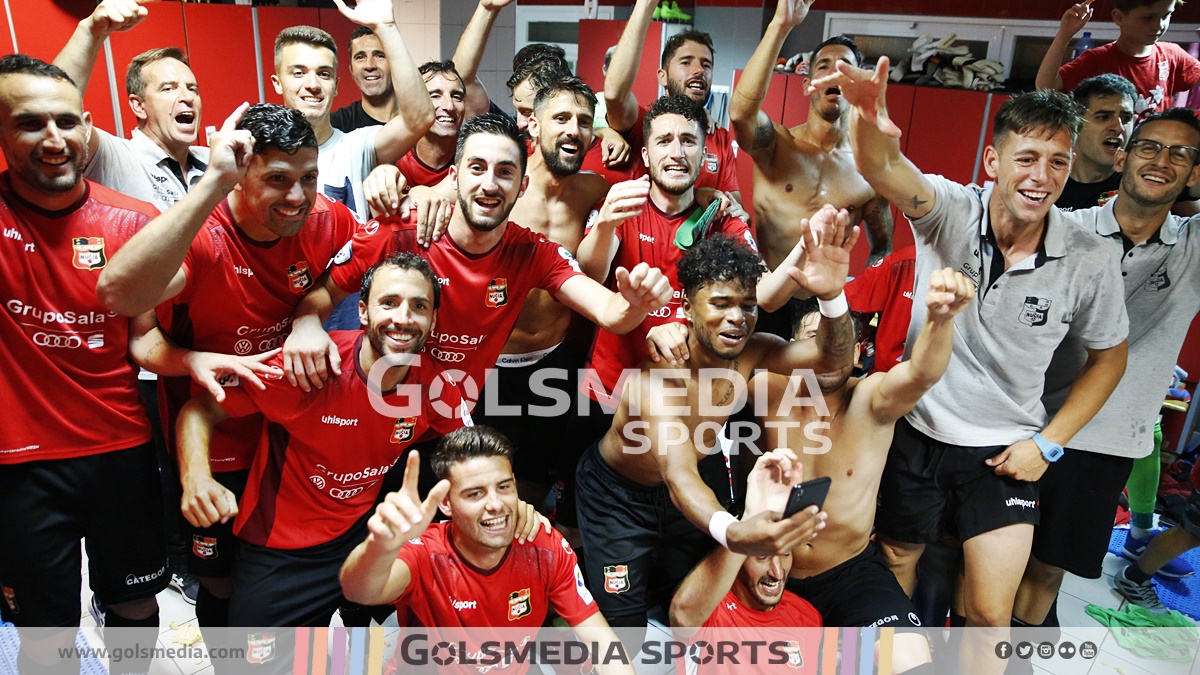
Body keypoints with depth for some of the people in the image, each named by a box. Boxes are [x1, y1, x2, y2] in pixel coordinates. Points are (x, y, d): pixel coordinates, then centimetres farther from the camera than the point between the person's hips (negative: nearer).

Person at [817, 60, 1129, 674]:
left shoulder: (1089, 263, -12)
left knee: (991, 612, 3)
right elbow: (883, 170, -38)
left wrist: (1048, 443, -3)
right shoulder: (950, 213, -16)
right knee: (895, 568, 18)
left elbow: (1108, 358, 4)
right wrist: (867, 117, -61)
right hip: (917, 431, 0)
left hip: (1005, 449, 1)